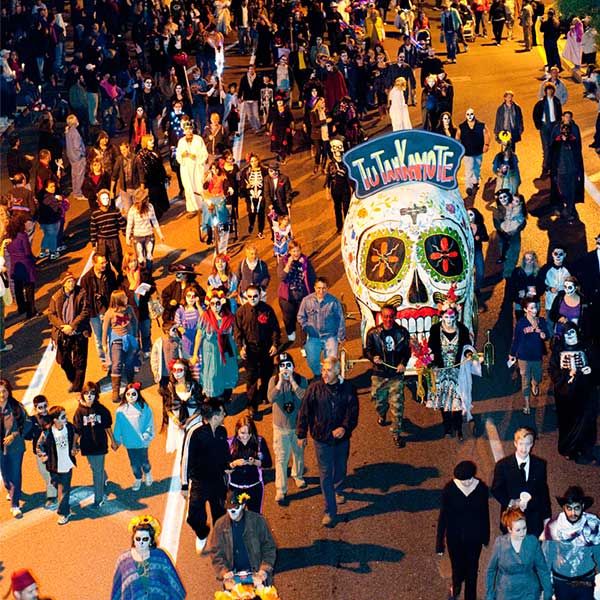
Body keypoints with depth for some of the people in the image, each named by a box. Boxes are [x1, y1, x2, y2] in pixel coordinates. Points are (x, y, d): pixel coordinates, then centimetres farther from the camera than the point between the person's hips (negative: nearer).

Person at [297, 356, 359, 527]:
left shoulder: (347, 389, -10)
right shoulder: (315, 388, -12)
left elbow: (353, 411, -11)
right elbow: (305, 412, -5)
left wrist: (345, 427, -29)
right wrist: (301, 434, -1)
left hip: (342, 437, 2)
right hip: (322, 438, -2)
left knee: (340, 468, 23)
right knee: (325, 474, 0)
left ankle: (338, 490, 55)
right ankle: (330, 512, 5)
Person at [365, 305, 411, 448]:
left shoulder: (402, 332, -1)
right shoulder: (373, 333, -2)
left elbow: (407, 351, 6)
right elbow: (368, 350, 4)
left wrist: (403, 363, -13)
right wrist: (373, 357, -19)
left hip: (396, 374, -1)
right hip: (379, 374, 1)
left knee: (397, 405, -6)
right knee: (379, 401, 16)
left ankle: (396, 433, 4)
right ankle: (382, 416, 52)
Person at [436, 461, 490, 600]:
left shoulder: (482, 488, -13)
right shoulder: (449, 489, -18)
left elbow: (485, 512, 1)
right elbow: (443, 516, -10)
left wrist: (486, 536, 11)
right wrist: (440, 544, -8)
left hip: (474, 536, 1)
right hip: (455, 537, -1)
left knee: (472, 569, 13)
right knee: (458, 568, 11)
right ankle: (456, 586, 47)